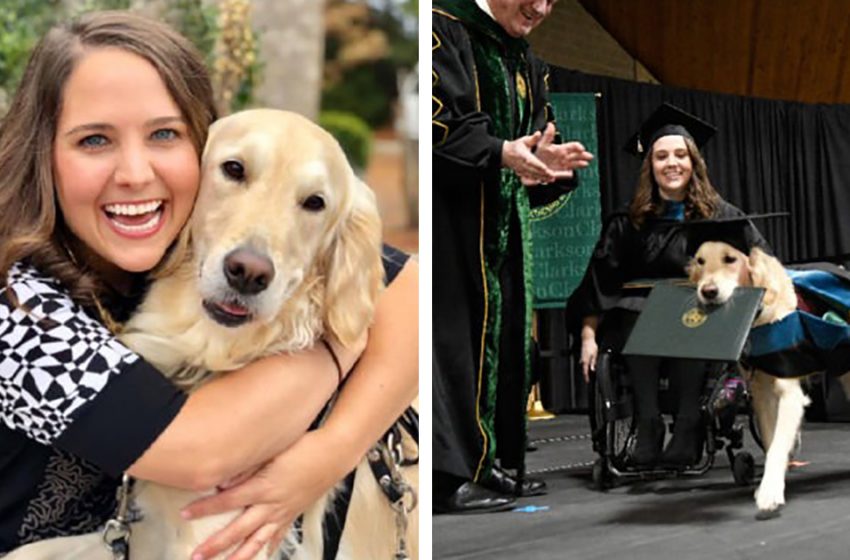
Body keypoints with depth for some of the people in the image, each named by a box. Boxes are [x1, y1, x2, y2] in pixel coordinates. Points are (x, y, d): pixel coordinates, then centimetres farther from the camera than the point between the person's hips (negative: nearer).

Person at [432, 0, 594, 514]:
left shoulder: (527, 62, 20)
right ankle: (450, 476, -7)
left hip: (504, 221, 9)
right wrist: (501, 152, -28)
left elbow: (537, 133, 19)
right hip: (453, 215, -9)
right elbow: (439, 122, -18)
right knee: (457, 335, -10)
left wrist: (547, 158, -5)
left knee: (505, 338, 9)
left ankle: (491, 464, 17)